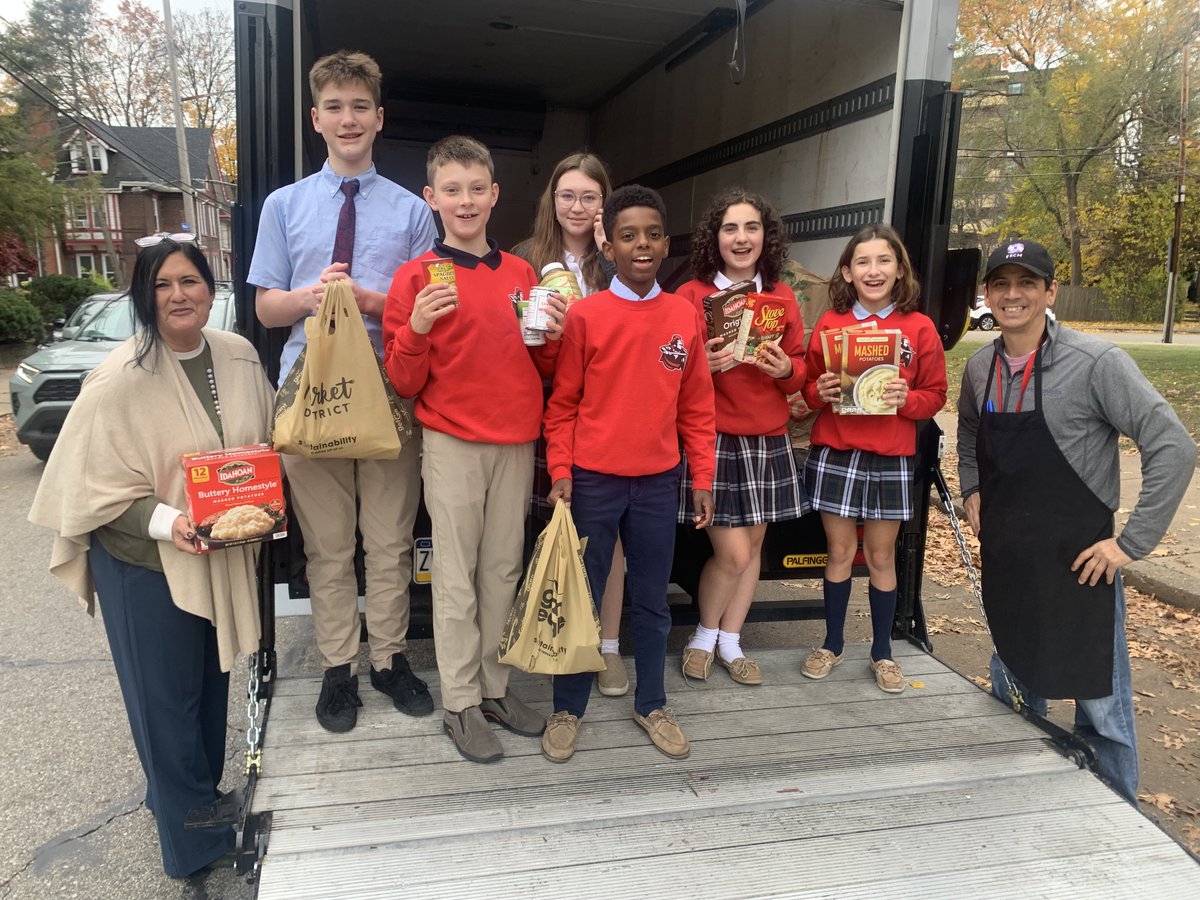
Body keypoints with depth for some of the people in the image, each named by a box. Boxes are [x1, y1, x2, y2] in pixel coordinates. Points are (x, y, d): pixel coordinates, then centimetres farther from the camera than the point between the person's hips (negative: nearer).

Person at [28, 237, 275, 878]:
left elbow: (265, 442, 12)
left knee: (212, 681, 21)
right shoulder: (119, 381, -18)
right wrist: (165, 521, -28)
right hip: (147, 562, -5)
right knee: (166, 696, 9)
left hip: (225, 555, 5)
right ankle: (190, 837, 31)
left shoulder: (239, 357, -2)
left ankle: (196, 790, 47)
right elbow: (97, 487, -14)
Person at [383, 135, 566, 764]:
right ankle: (461, 705, 17)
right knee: (457, 577, 4)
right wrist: (416, 328, -20)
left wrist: (552, 336, -5)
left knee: (503, 569, 12)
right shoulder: (416, 277, -3)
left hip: (516, 442, 4)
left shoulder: (522, 273, 9)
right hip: (453, 445, -4)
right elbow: (404, 383, -3)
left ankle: (494, 687, 26)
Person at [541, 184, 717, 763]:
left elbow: (697, 407, 6)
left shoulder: (685, 316, 3)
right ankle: (567, 709, 24)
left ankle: (652, 705, 30)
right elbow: (562, 403, -1)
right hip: (592, 480, -2)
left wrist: (703, 480, 5)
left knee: (652, 600, 14)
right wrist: (560, 471, -8)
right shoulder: (585, 315, -5)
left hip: (658, 482, 3)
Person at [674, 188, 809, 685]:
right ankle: (704, 635, 22)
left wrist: (785, 369, -9)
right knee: (733, 552, -5)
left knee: (753, 546, 10)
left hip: (768, 439, 5)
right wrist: (704, 365, -21)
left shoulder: (782, 297, 8)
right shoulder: (691, 296, -5)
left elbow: (799, 369, 13)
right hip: (712, 437, -4)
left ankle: (730, 641, 28)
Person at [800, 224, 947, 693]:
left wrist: (907, 399, -17)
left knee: (881, 556, 9)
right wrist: (820, 392, -13)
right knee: (839, 552, 9)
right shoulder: (830, 323, 2)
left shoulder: (919, 328, 0)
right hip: (834, 452, 1)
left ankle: (882, 652, 25)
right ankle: (832, 643, 27)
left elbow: (935, 395, 3)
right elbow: (808, 385, 9)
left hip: (891, 458, 0)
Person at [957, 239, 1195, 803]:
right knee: (1013, 688, 21)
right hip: (1004, 557, 6)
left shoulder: (1096, 362, -15)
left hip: (1077, 560, -6)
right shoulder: (980, 368, 3)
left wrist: (1133, 542, -17)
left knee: (1099, 703, 4)